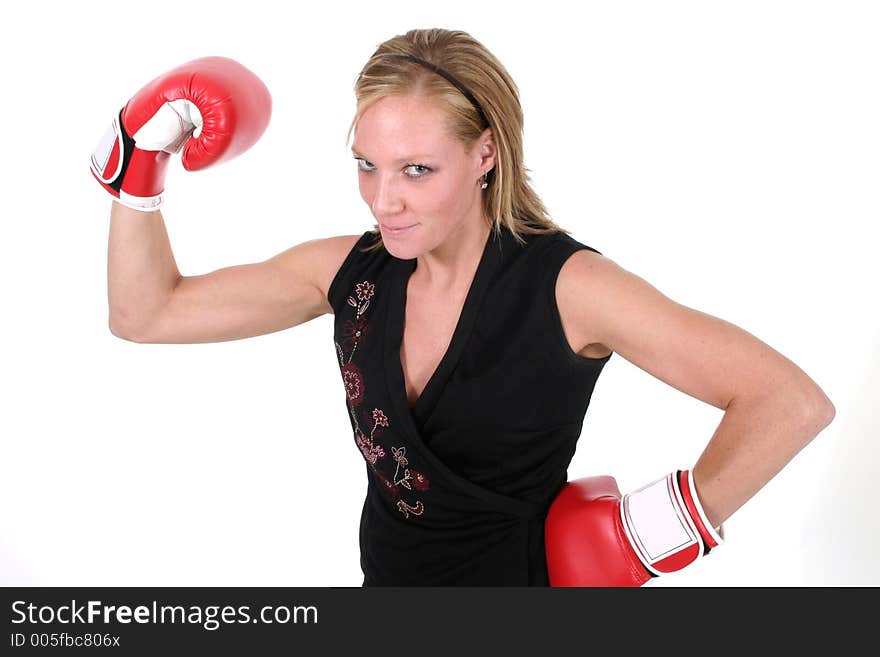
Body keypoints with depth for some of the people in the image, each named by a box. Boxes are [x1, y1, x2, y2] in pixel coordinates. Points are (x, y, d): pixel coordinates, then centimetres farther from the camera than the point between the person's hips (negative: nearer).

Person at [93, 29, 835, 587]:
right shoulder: (349, 270, -7)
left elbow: (793, 403, -23)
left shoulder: (565, 286, -22)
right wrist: (141, 167, -8)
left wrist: (672, 524, -19)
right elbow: (146, 315, 1)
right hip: (386, 569, 5)